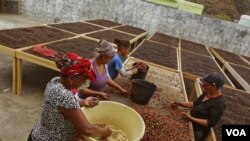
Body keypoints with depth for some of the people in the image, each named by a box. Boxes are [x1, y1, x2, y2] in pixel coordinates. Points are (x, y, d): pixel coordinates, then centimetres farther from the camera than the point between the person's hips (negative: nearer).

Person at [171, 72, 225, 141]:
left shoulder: (219, 103, -27)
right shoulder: (207, 93, -4)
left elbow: (211, 123, -26)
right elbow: (195, 103, 8)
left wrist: (191, 118, -30)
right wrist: (180, 104, -2)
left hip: (198, 132, -7)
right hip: (191, 124, 7)